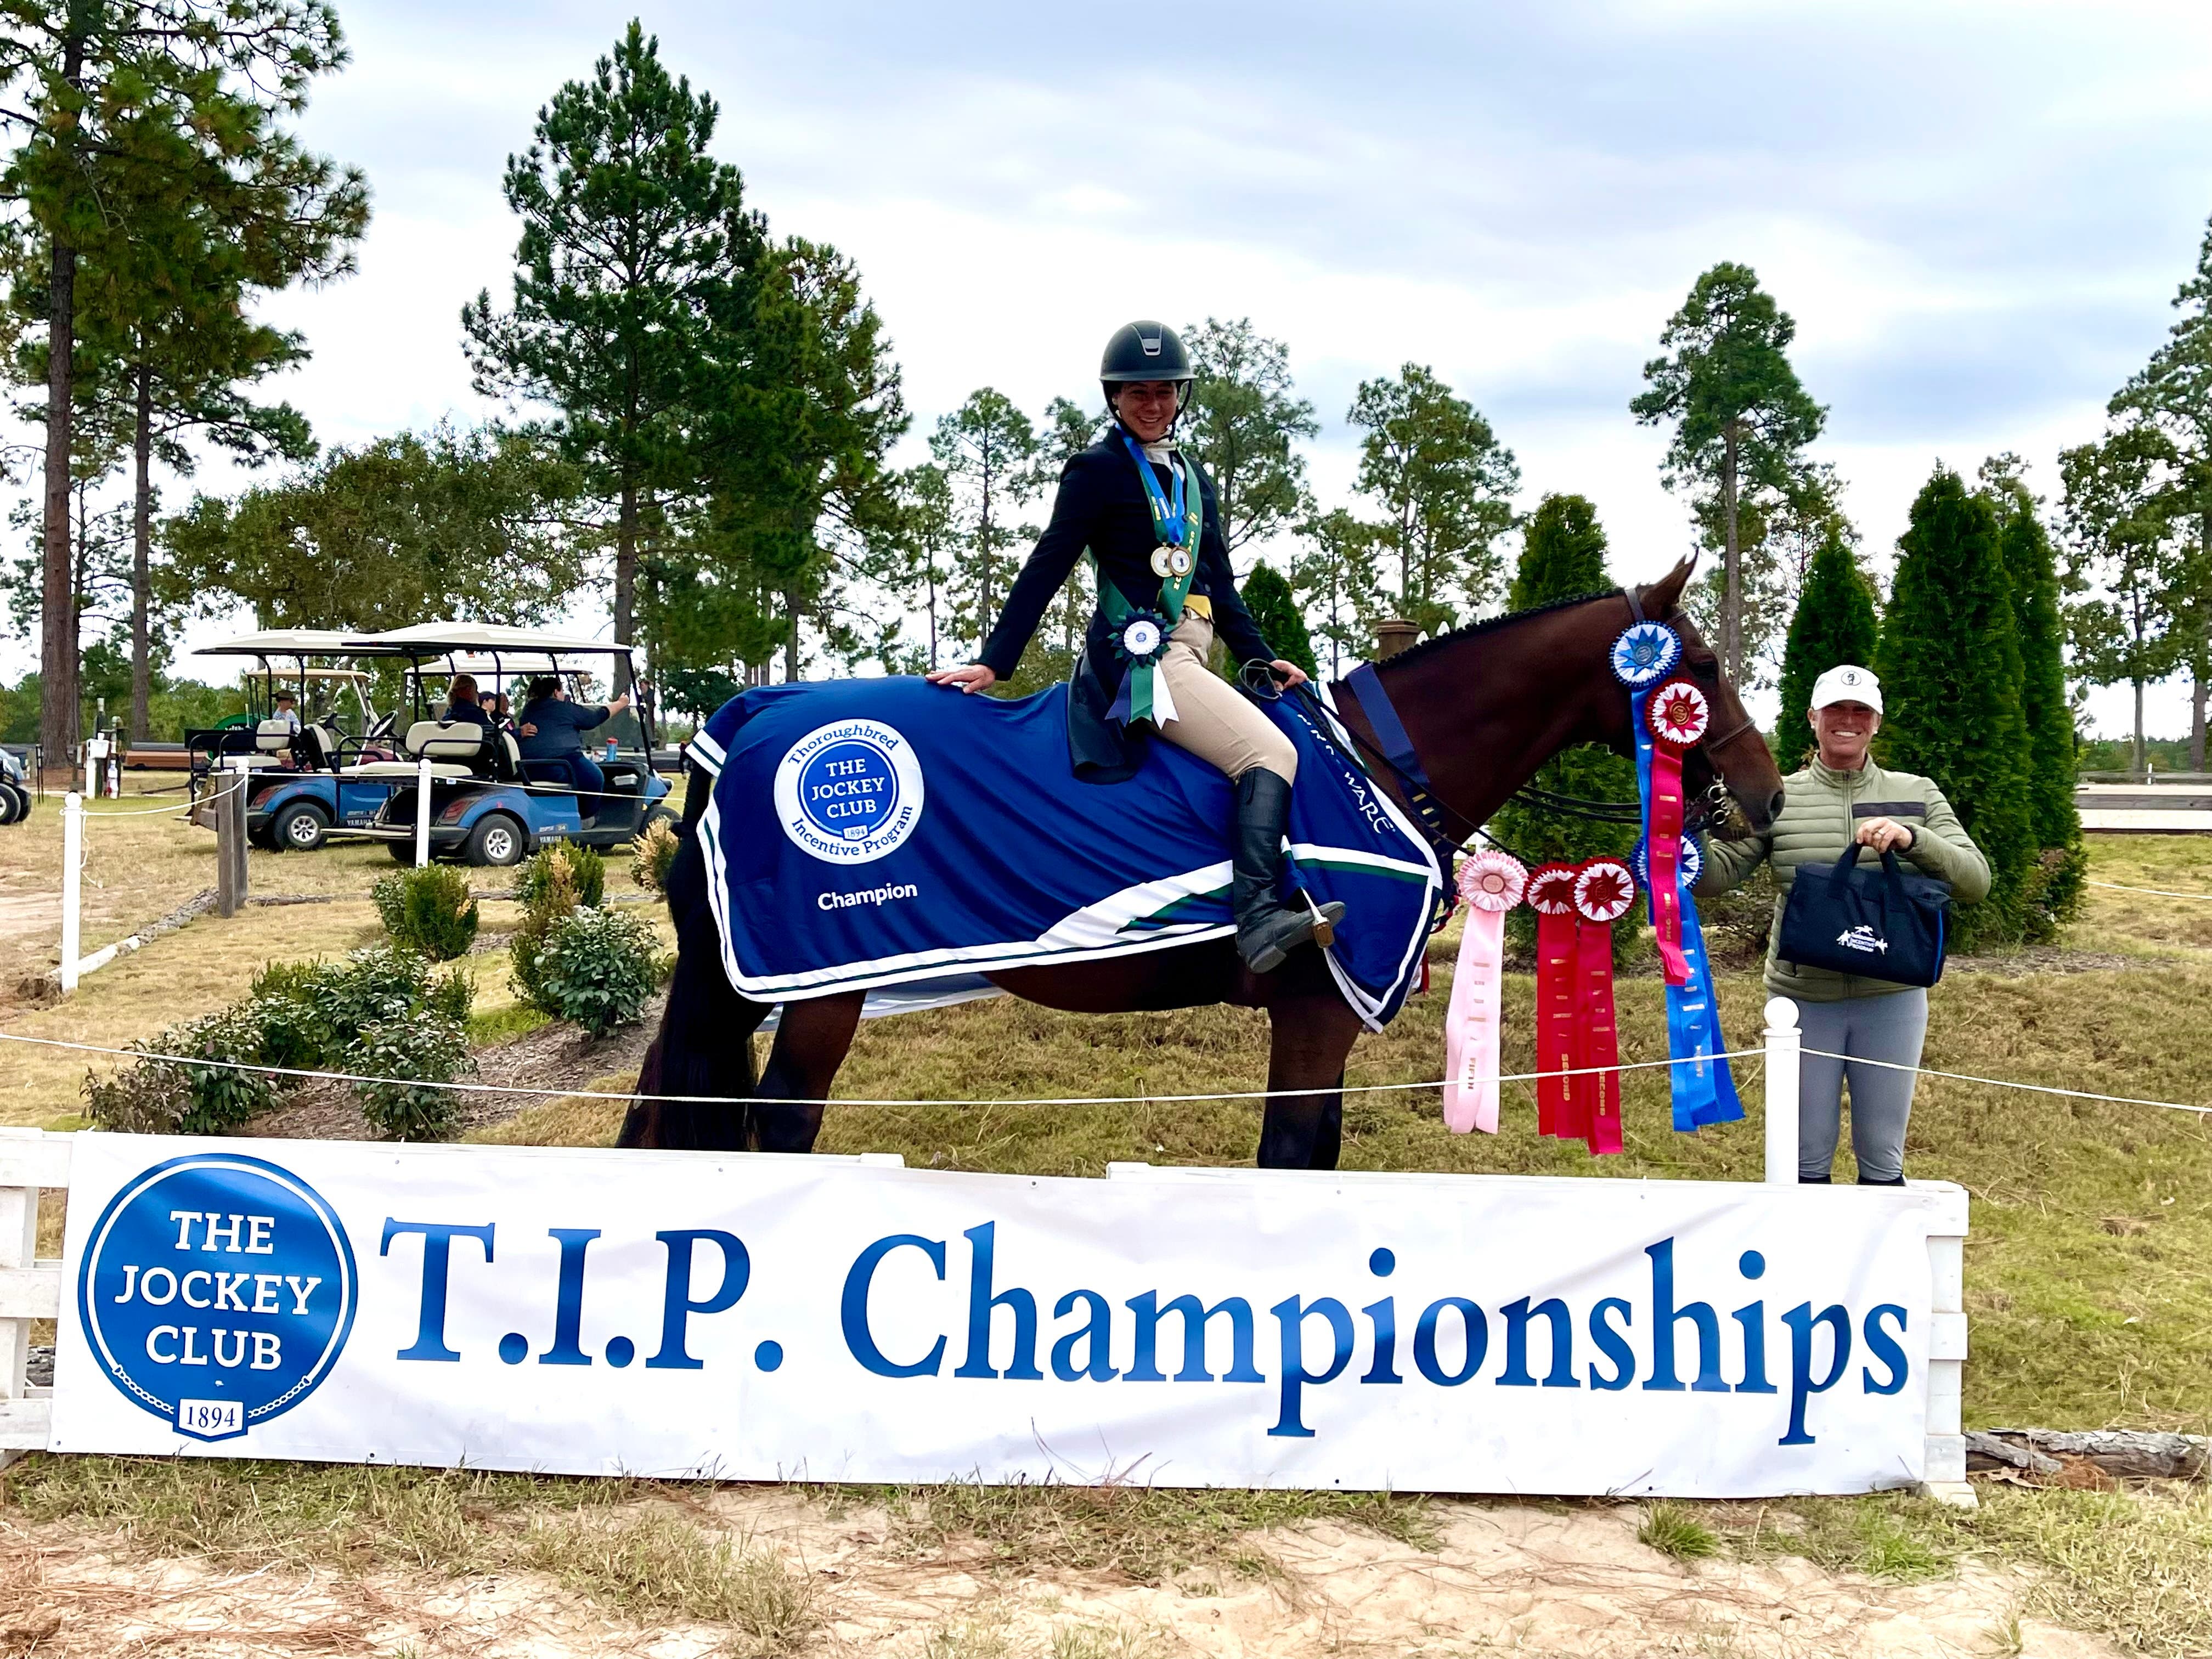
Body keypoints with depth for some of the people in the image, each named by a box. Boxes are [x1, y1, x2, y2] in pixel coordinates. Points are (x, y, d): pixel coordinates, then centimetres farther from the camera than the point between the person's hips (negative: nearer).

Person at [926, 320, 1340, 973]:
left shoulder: (1193, 477, 20)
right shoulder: (1098, 469, -3)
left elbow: (1219, 583, 23)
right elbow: (1046, 569, -8)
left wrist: (1262, 659, 14)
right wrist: (993, 662, -14)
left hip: (1185, 653, 10)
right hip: (1141, 654, -10)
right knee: (1270, 751, -23)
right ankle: (1258, 917, -37)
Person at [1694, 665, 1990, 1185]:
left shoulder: (1917, 795, 2)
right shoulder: (1777, 798, 0)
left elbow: (1975, 881, -6)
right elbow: (1713, 876, -5)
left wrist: (1912, 840, -23)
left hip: (1892, 1000, 1)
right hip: (1803, 1000, 0)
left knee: (1883, 1158, 12)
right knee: (1806, 1158, 11)